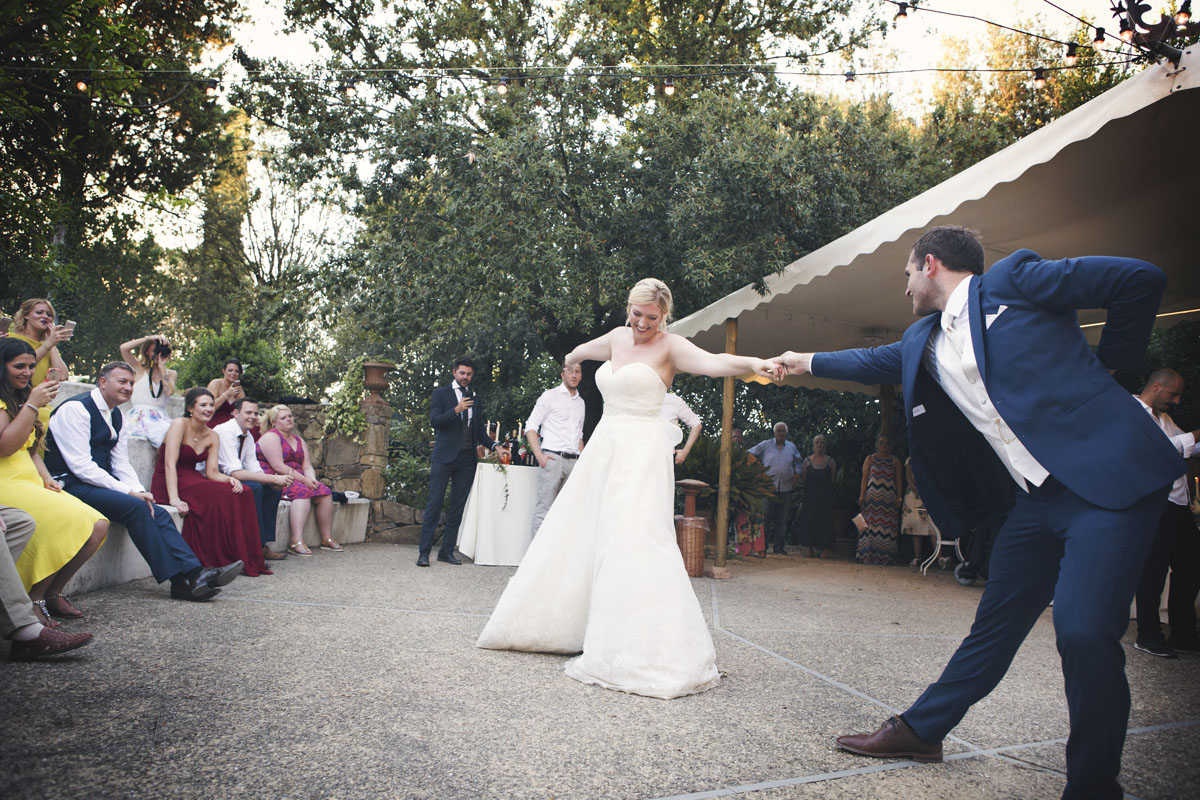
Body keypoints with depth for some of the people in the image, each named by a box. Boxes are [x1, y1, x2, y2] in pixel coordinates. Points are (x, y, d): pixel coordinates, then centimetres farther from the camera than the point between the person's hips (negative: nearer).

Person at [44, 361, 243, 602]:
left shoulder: (117, 417, 14)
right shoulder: (75, 409, -12)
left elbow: (121, 464, 13)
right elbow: (81, 466, -19)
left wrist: (139, 491, -7)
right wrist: (129, 491, -21)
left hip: (101, 484, 8)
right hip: (71, 486, -8)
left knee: (158, 513, -13)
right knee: (135, 507, -28)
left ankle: (194, 573, -22)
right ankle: (179, 580, -25)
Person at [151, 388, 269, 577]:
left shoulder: (212, 437, 11)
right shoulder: (180, 425, -9)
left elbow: (212, 472, 2)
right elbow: (170, 464, -19)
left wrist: (230, 479, -21)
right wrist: (174, 499, -30)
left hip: (193, 481, 6)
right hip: (167, 485, -6)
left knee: (242, 492, -20)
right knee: (221, 494, -31)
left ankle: (246, 560, -21)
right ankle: (219, 561, -25)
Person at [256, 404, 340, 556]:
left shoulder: (298, 440, 19)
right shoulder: (271, 437, -6)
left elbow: (307, 466, 12)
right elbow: (278, 467, -17)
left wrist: (312, 479, -11)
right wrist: (304, 480, -19)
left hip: (298, 480, 8)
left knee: (325, 492, -12)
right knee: (303, 491, -33)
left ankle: (327, 539, -8)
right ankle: (296, 542, -42)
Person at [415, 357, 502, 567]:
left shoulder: (475, 399, 17)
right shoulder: (441, 393, 5)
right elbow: (434, 421, -8)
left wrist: (494, 445, 3)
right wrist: (456, 410, -21)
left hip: (466, 459, 4)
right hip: (444, 457, -4)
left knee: (458, 507, 5)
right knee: (434, 503, -6)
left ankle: (447, 550, 12)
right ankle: (424, 552, -3)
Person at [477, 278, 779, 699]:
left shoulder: (670, 346, -5)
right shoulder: (618, 337, 15)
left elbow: (713, 362, -23)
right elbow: (585, 349, 38)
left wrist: (754, 363, -41)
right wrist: (572, 357, 59)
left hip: (642, 454, -7)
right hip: (604, 448, 7)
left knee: (634, 542, -16)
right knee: (573, 536, 10)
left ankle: (646, 651, -10)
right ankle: (563, 625, 26)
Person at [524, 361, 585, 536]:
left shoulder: (581, 402, 20)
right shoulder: (550, 395, 3)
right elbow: (530, 427, -2)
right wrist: (539, 455, -14)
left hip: (573, 462, 6)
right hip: (552, 458, -6)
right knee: (544, 508, -10)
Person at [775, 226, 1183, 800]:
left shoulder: (1013, 280, -6)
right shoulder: (922, 342, 15)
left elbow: (1141, 279, -7)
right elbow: (877, 362, 34)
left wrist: (1109, 362, 1)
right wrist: (809, 362, 45)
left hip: (1107, 479, -7)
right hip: (1035, 499, 7)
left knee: (1084, 630, -15)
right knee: (995, 623, 14)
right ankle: (921, 730, 25)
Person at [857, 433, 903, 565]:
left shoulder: (895, 461, 12)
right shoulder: (870, 459, 10)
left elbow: (898, 481, 9)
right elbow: (864, 478, 5)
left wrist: (899, 498, -2)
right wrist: (862, 496, -4)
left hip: (889, 498, 1)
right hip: (872, 496, -1)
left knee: (887, 526, -3)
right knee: (871, 524, -4)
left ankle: (885, 556, 0)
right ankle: (869, 555, -1)